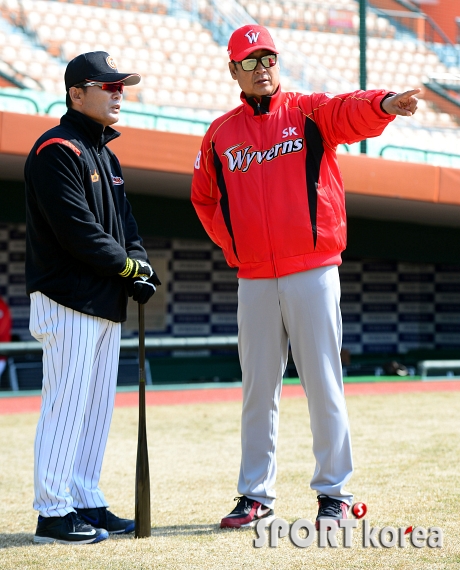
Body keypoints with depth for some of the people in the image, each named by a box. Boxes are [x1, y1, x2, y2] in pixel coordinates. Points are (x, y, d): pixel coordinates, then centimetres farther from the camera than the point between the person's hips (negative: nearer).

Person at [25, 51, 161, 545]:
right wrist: (129, 266, -12)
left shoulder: (106, 155, 19)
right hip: (68, 301, -9)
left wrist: (138, 269, -1)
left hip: (106, 302, 9)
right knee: (66, 406, -8)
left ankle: (86, 503, 18)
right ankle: (52, 514, -3)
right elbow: (77, 229, -19)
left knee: (97, 407, 11)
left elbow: (123, 222, 18)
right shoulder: (57, 150, -11)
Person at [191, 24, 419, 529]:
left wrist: (384, 104, -42)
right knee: (258, 389, 8)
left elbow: (351, 112, -20)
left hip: (312, 272, -3)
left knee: (323, 384, -1)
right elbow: (204, 198, 23)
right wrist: (231, 244, 9)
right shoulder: (220, 134, 10)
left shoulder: (309, 113, 2)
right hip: (254, 279, 3)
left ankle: (334, 493, 7)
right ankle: (256, 496, 16)